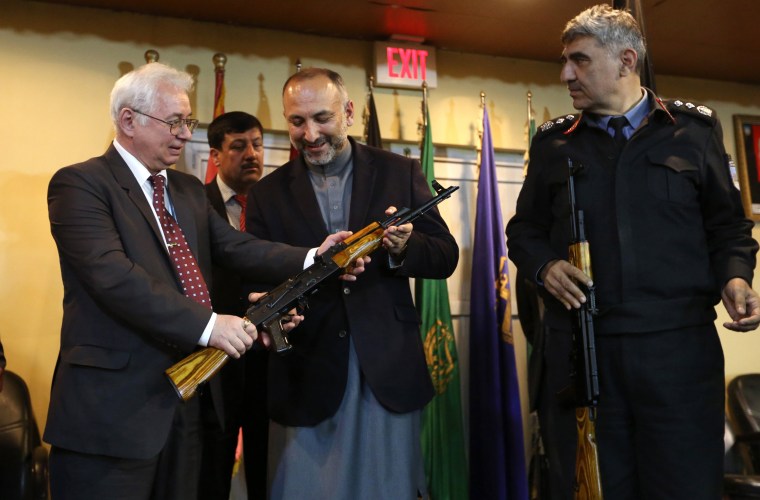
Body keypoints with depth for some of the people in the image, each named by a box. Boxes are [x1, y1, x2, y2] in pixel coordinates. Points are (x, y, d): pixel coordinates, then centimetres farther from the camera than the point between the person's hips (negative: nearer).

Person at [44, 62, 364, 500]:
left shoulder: (189, 189, 16)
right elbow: (112, 275, -23)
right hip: (112, 406, -7)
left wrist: (312, 258, -13)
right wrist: (207, 325, -28)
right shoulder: (80, 183, -9)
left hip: (185, 397, 7)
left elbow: (236, 247, 3)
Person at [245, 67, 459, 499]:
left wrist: (403, 249, -19)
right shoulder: (268, 193, 5)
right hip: (306, 378, 1)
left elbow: (446, 257, 2)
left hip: (388, 372, 0)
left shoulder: (400, 173, 3)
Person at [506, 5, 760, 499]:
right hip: (580, 348, 2)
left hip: (681, 346, -1)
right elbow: (525, 229, 17)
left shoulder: (694, 128, 9)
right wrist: (545, 267, -4)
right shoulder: (554, 142, 12)